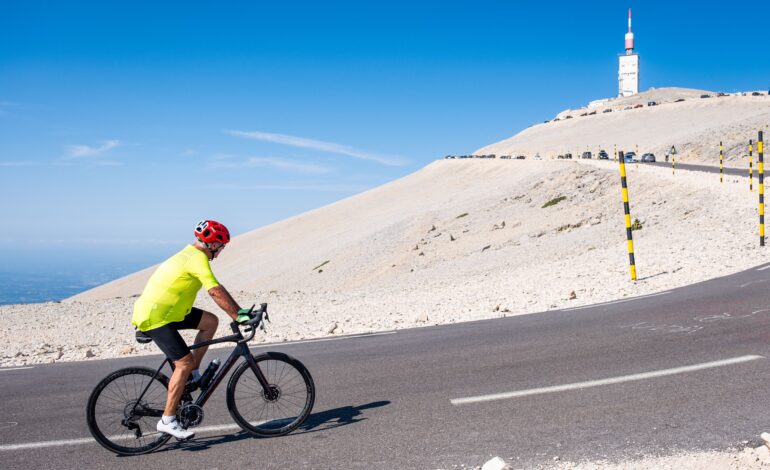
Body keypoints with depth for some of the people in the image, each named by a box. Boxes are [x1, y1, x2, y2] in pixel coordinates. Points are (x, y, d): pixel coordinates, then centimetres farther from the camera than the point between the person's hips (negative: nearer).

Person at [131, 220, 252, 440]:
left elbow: (217, 289, 17)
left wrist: (241, 310, 13)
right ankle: (167, 420, -6)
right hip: (155, 317, -10)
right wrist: (238, 316, -22)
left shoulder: (192, 254, 14)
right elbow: (216, 292, -26)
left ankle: (193, 375, 12)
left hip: (167, 309, 10)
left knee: (210, 321, 8)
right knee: (185, 362, -13)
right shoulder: (198, 258, -17)